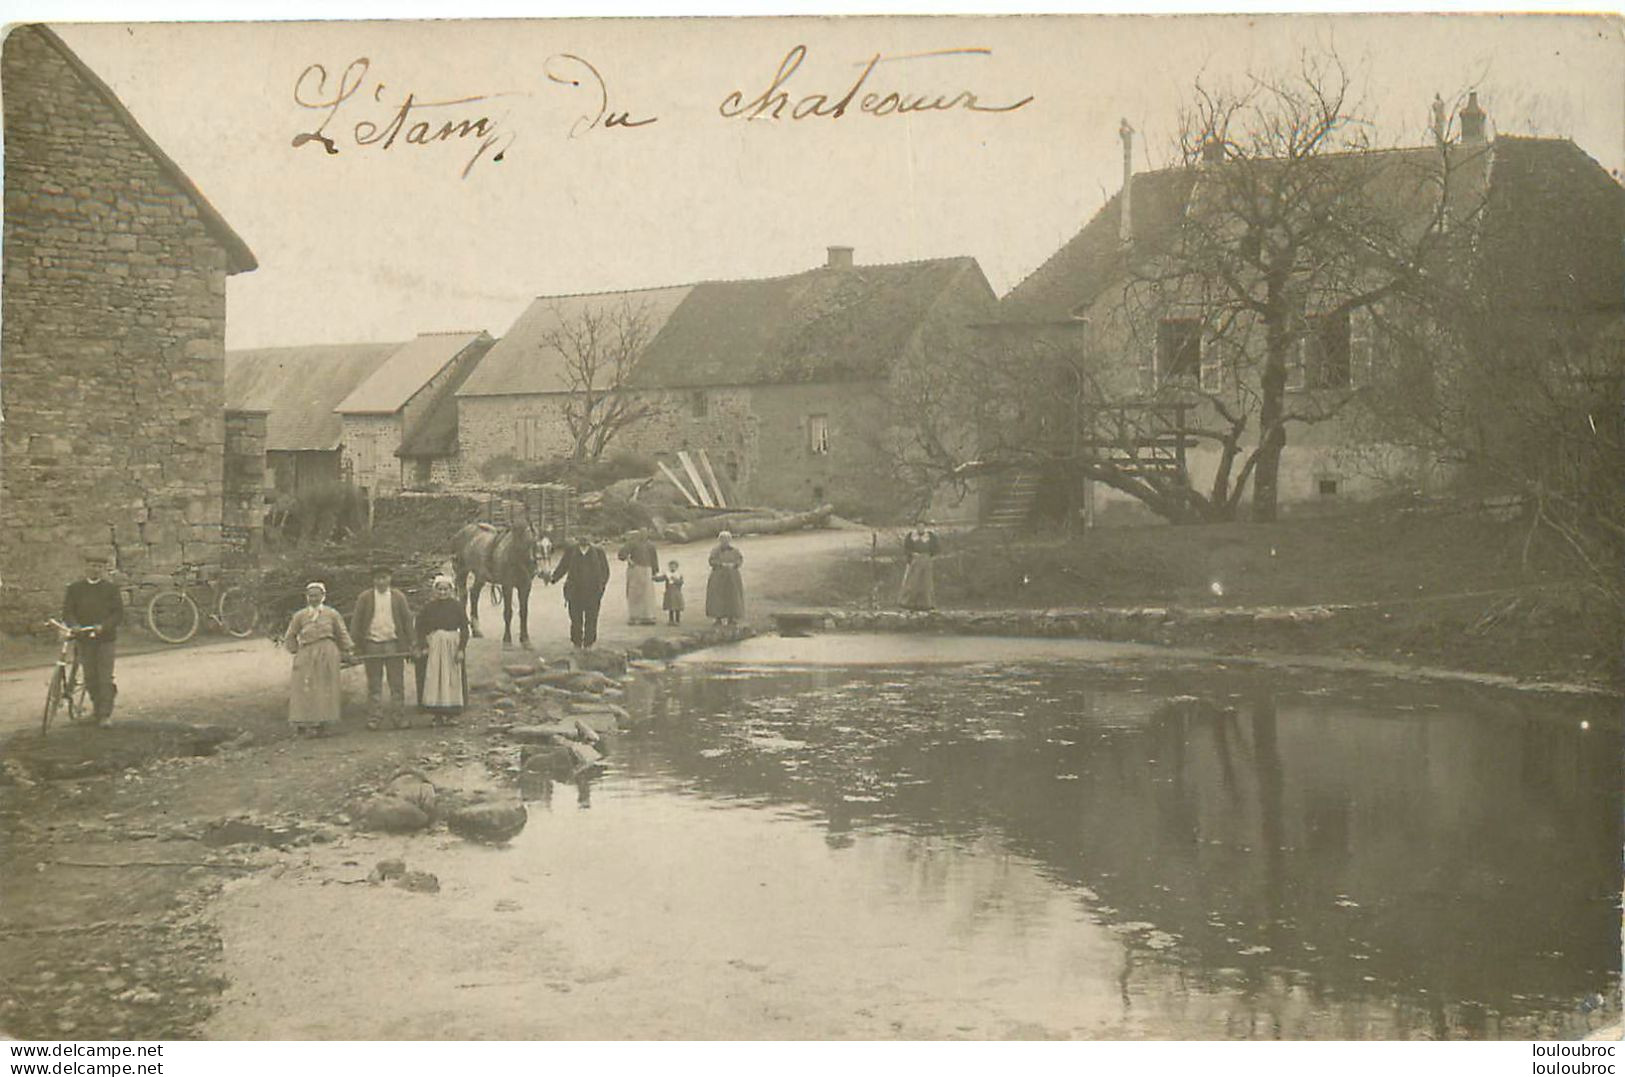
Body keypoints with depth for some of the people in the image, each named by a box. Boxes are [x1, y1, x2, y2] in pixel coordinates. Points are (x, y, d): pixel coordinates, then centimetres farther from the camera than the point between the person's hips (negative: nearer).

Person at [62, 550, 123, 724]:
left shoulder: (111, 588, 1)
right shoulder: (75, 588, 6)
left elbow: (118, 613, -4)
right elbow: (67, 611, 2)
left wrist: (103, 626, -19)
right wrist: (74, 625, -18)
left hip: (106, 638, -2)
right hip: (84, 639, 2)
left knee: (105, 677, -6)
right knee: (90, 677, 7)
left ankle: (105, 714, -3)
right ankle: (97, 704, 28)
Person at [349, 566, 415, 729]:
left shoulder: (398, 597, 8)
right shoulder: (365, 598, 5)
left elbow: (407, 620, 8)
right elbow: (356, 621, 4)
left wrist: (409, 644, 3)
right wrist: (357, 645, -2)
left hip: (394, 644, 1)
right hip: (372, 645, -1)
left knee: (397, 684, 2)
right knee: (374, 685, 3)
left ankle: (399, 717, 7)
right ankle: (374, 719, 7)